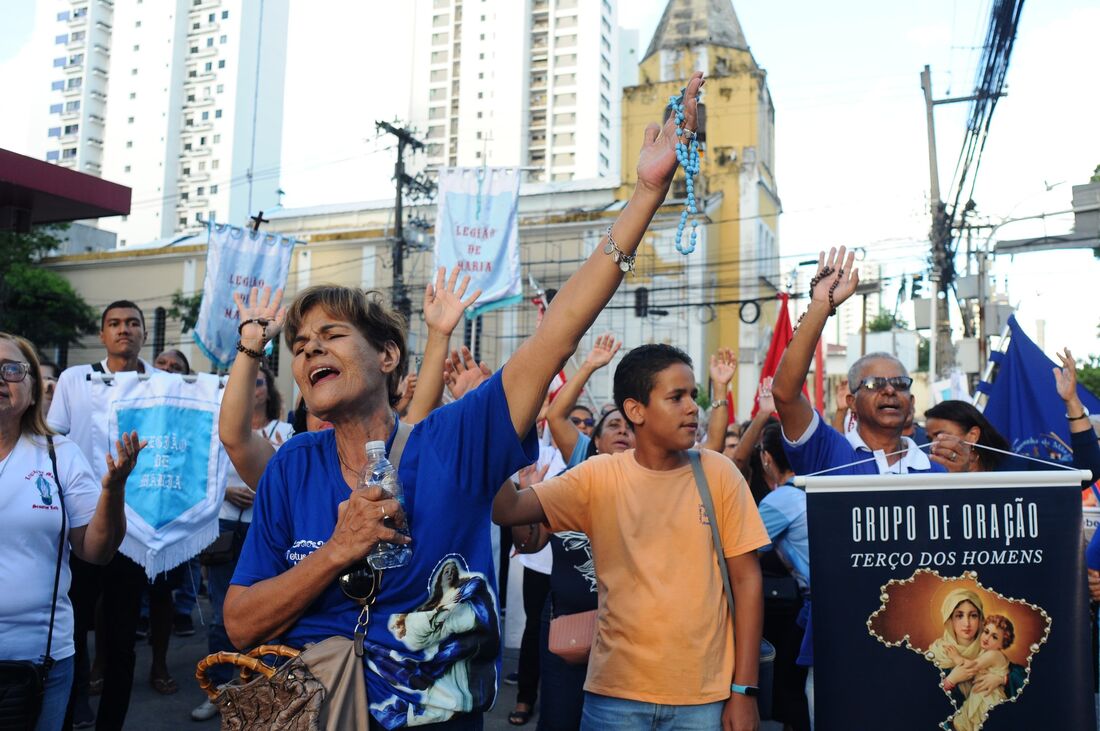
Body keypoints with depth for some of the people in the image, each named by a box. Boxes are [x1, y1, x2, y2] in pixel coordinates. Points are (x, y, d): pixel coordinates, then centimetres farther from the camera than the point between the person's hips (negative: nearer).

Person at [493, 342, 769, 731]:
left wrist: (744, 689, -3)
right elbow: (506, 510, -13)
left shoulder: (719, 474, -4)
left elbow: (746, 580, -1)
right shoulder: (598, 476, -4)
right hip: (616, 692, 0)